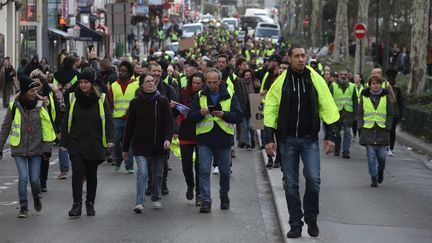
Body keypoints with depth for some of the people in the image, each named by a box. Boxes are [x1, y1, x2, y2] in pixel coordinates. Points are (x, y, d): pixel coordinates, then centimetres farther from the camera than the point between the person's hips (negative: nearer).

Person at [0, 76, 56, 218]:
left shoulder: (40, 106, -3)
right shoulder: (14, 107, -4)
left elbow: (47, 127, 2)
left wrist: (48, 147, -2)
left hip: (36, 148, 0)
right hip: (19, 149, 0)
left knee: (34, 179, -1)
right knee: (23, 177, -11)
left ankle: (36, 197, 31)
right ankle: (23, 208, 0)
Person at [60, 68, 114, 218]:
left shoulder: (101, 99, 1)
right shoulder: (72, 98, 3)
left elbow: (108, 120, 0)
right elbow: (66, 122, 7)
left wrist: (110, 139, -13)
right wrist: (63, 142, 5)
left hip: (95, 144, 1)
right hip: (76, 144, 0)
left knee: (92, 174, 10)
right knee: (77, 172, -13)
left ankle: (90, 203, 23)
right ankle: (77, 205, -11)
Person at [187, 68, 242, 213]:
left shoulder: (229, 95, 3)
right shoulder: (200, 96, 6)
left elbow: (238, 117, -2)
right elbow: (190, 117, 3)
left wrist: (224, 114, -19)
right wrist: (201, 113, -18)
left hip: (224, 139, 0)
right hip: (204, 139, 0)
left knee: (225, 171, 12)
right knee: (204, 171, -8)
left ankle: (224, 196, 33)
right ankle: (206, 201, -7)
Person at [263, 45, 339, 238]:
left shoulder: (315, 80, 1)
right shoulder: (281, 82, -1)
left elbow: (328, 108, 3)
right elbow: (270, 110, 2)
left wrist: (331, 136, -3)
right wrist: (269, 138, -4)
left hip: (309, 139, 0)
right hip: (287, 139, 0)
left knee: (313, 179, -12)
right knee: (290, 184, 3)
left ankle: (311, 219, 9)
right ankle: (295, 224, 13)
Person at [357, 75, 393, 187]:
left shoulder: (386, 97, 5)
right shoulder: (364, 97, 7)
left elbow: (390, 114, 8)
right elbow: (360, 113, 12)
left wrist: (388, 127, -1)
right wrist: (361, 127, 2)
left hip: (382, 131, 0)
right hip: (368, 130, 0)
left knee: (381, 155, -1)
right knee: (371, 155, -4)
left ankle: (380, 171, 29)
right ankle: (374, 178, 2)